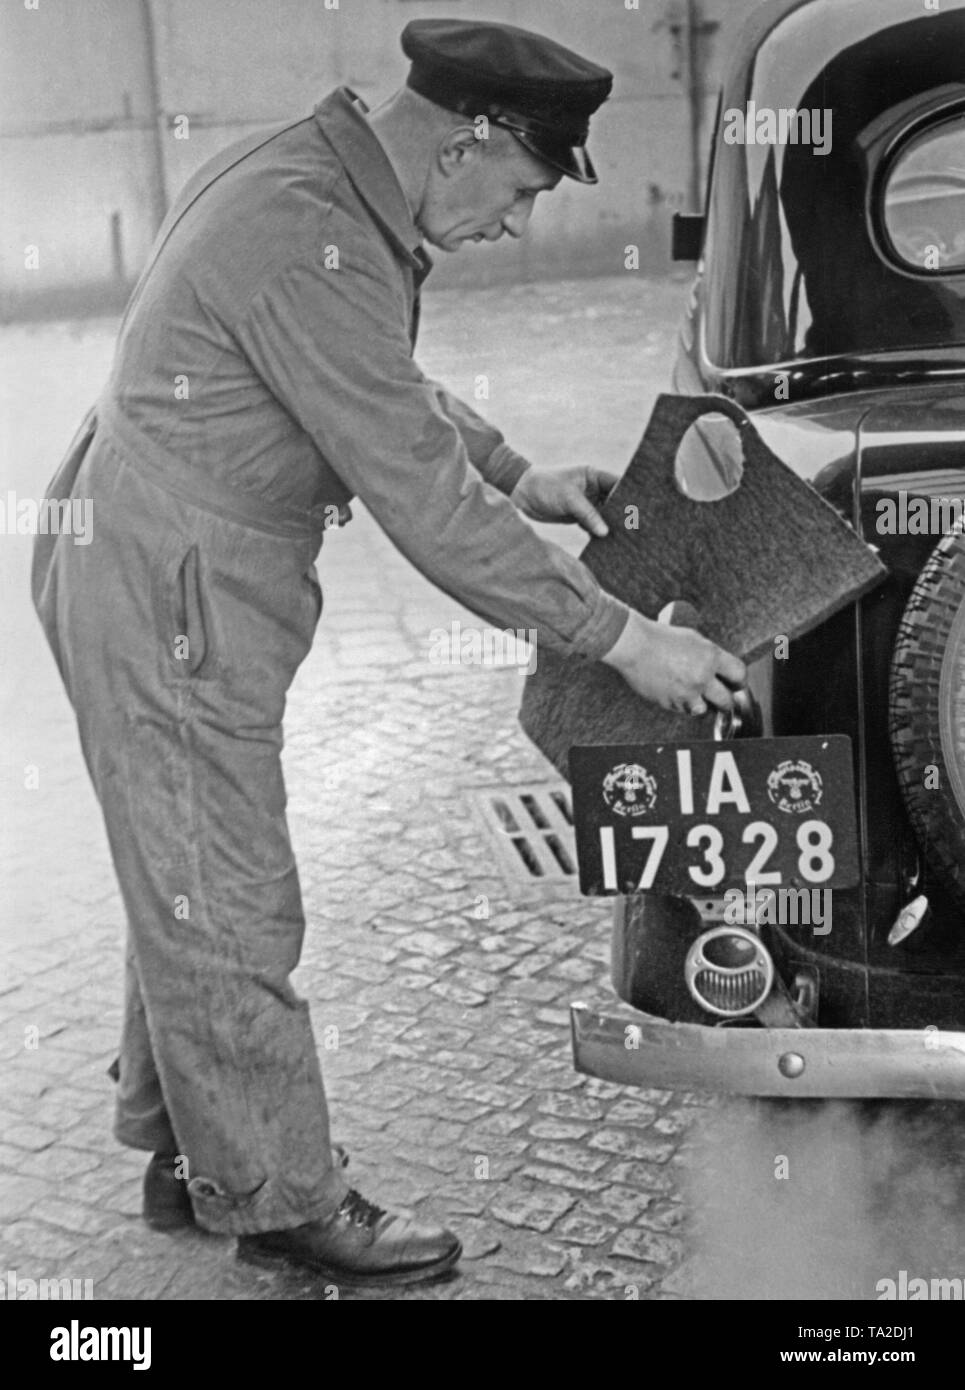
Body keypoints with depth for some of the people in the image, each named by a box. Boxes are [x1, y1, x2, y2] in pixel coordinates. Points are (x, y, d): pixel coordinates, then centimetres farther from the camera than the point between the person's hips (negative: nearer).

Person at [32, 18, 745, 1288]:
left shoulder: (313, 182, 7)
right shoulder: (311, 247, -26)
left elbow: (395, 393, 22)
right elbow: (423, 501, -26)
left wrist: (520, 480, 11)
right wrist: (619, 638, -20)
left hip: (170, 589, 11)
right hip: (164, 602, -11)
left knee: (192, 897, 19)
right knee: (227, 917, 2)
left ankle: (188, 1157, 34)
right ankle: (281, 1204, 17)